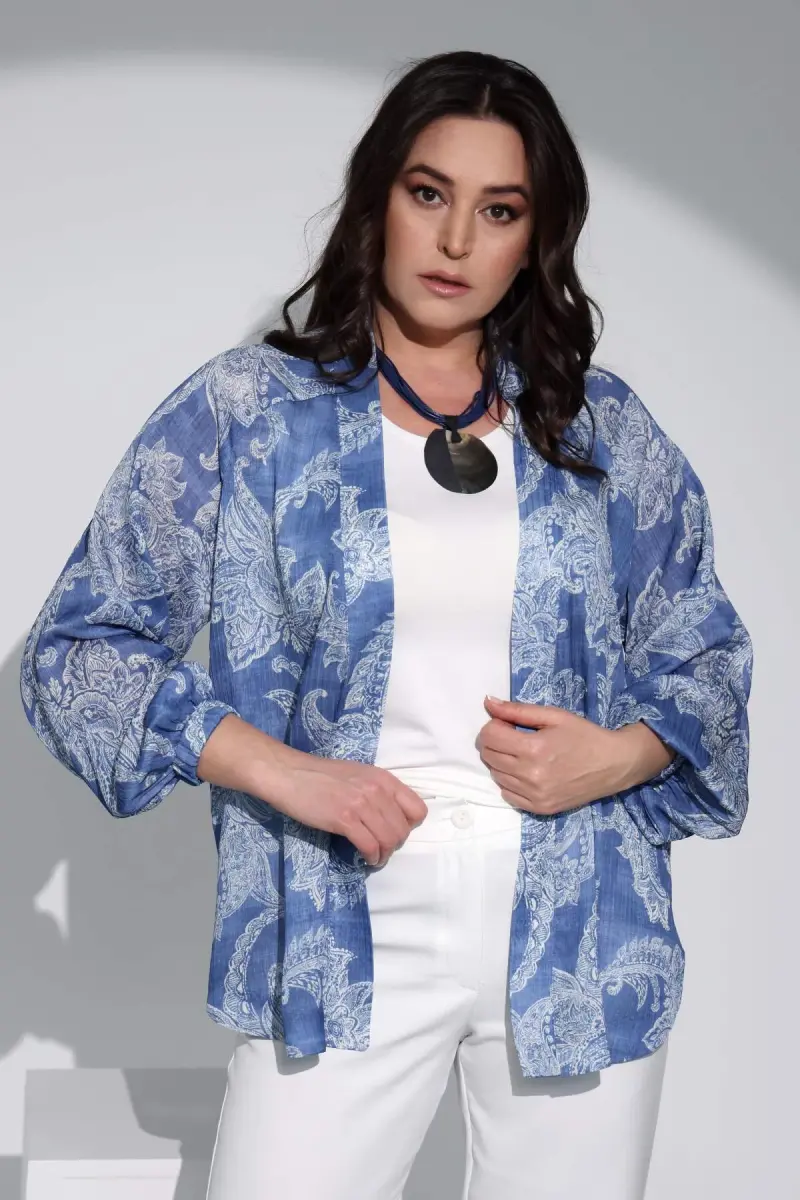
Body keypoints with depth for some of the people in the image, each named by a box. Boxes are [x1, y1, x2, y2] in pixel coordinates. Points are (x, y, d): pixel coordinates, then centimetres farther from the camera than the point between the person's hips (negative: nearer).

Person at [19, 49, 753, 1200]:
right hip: (346, 940, -2)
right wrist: (275, 769, -13)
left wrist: (618, 757, -7)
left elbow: (707, 661, 15)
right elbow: (78, 649, 0)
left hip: (579, 936, 2)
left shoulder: (604, 428, 8)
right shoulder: (244, 411, 1)